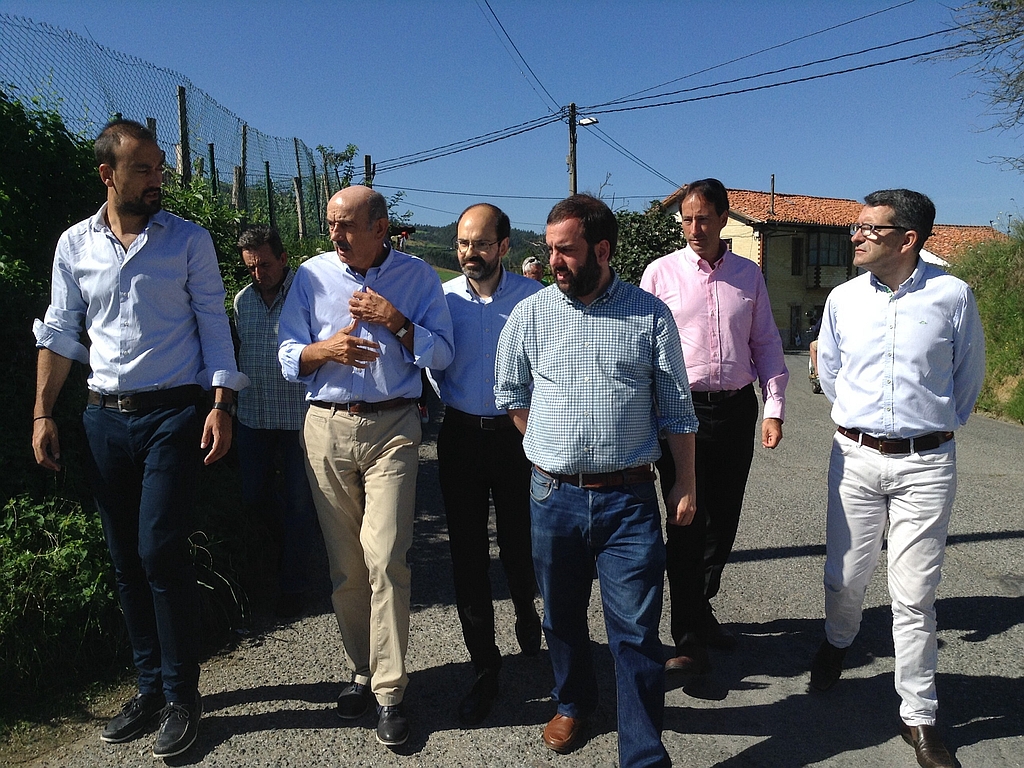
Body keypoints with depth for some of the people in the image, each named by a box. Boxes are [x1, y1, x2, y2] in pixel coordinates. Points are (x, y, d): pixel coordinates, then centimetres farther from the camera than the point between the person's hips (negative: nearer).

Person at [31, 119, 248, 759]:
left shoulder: (190, 240, 0)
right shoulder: (75, 245, 8)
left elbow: (214, 325, -1)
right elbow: (59, 334, 12)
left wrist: (222, 404, -11)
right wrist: (43, 413, 8)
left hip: (172, 415, -4)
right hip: (105, 418, 4)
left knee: (161, 552, -8)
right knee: (127, 560, 10)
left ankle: (182, 697, 8)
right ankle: (151, 686, 25)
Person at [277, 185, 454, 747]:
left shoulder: (417, 276, 3)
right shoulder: (312, 275, 6)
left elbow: (441, 355, 1)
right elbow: (288, 357, 7)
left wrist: (396, 322, -13)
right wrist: (324, 350, -13)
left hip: (392, 428, -2)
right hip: (326, 428, 3)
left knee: (385, 558, -9)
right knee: (343, 562, 7)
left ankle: (389, 691, 4)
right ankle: (362, 670, 24)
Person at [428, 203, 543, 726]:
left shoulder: (532, 295, -3)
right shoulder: (443, 297, 1)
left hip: (517, 434, -1)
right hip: (461, 435, 2)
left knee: (519, 546, 9)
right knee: (467, 555, 5)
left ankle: (526, 612, 45)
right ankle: (484, 669, 20)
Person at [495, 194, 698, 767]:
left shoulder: (651, 315, -1)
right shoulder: (530, 315, 2)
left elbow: (676, 407, 3)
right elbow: (510, 391, 15)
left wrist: (686, 482, 3)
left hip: (629, 498, -2)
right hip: (554, 497, 2)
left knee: (637, 630, 0)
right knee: (562, 616, 18)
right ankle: (574, 703, 43)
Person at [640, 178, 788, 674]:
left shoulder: (748, 274, 9)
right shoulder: (661, 272, 0)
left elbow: (766, 344, 12)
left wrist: (774, 407, 3)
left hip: (736, 408, 3)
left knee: (723, 519, 11)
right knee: (688, 521, -2)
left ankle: (700, 608, 32)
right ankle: (689, 638, 9)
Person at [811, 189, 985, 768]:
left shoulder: (952, 296, -5)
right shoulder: (844, 299, 2)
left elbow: (970, 374, 10)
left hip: (927, 464, -2)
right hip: (856, 458, 2)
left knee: (915, 595, 3)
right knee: (845, 576, 12)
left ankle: (919, 715, 19)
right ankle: (837, 643, 44)